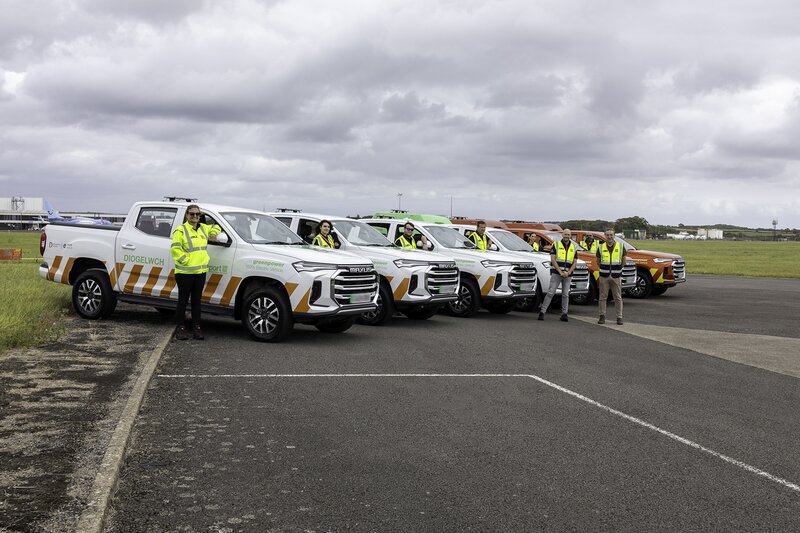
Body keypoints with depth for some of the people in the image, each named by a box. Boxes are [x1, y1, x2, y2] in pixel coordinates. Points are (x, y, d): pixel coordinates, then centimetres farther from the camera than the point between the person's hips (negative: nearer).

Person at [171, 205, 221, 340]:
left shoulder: (203, 228, 14)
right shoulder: (181, 230, -6)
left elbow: (215, 227, 35)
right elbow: (175, 248, -14)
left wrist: (214, 233, 14)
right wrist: (186, 260, -17)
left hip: (200, 271, 6)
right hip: (185, 272, -6)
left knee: (197, 301, 10)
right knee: (183, 301, 1)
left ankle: (196, 327, 16)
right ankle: (181, 328, 8)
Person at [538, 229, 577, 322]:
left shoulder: (573, 247, 12)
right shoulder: (556, 245, 2)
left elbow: (574, 263, 9)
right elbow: (553, 260, -5)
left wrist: (568, 272, -6)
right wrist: (560, 272, -12)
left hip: (568, 275, 3)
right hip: (556, 273, -3)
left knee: (565, 294, 4)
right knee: (551, 292, -8)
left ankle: (564, 314, 9)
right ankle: (542, 312, -7)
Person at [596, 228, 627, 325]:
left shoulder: (621, 246, 2)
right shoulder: (601, 247, 3)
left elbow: (623, 260, 12)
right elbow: (598, 261, 15)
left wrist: (617, 268, 11)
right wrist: (604, 269, 11)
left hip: (616, 276, -1)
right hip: (604, 276, 1)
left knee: (618, 298, 2)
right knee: (602, 297, 3)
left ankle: (619, 317, 8)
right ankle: (602, 316, 11)